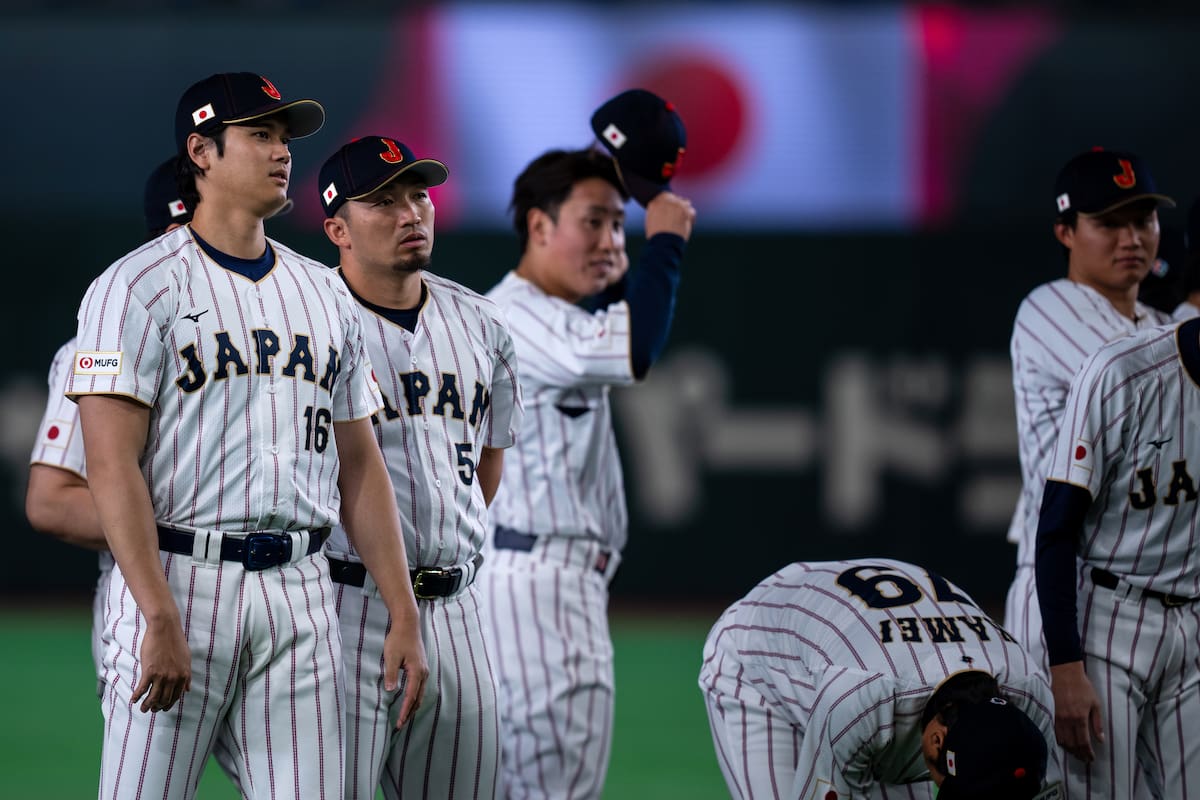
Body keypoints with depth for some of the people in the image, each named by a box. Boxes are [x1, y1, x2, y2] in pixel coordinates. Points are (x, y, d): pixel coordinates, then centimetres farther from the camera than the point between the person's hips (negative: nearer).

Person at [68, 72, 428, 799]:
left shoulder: (326, 296, 17)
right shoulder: (138, 287, -3)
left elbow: (360, 465, 18)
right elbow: (113, 465, -11)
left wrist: (405, 615, 10)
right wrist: (161, 619, -20)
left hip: (301, 595, 5)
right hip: (181, 576, -5)